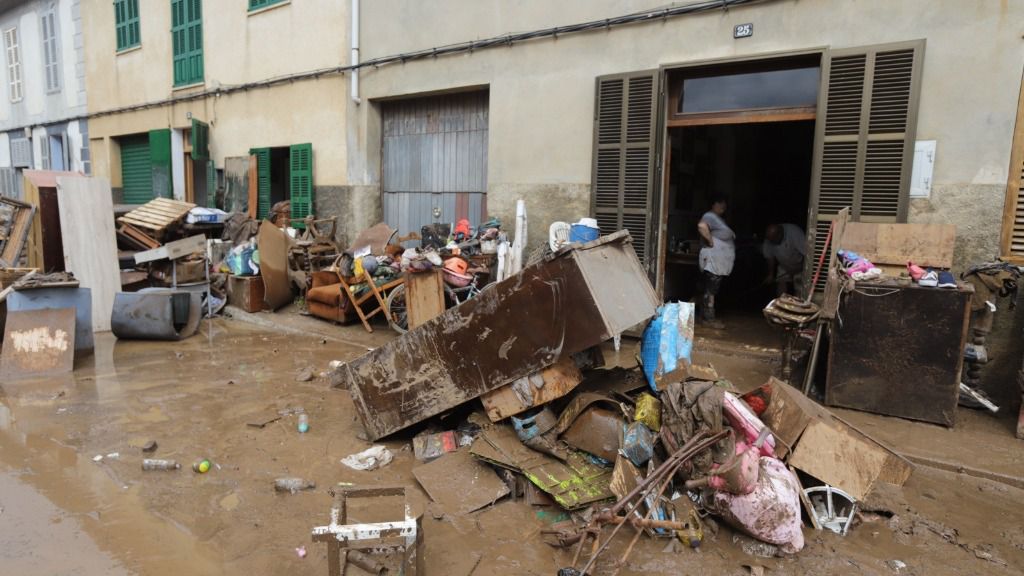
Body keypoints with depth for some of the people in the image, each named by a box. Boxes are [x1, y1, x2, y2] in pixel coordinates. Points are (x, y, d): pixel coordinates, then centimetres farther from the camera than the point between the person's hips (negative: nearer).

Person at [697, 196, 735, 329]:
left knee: (712, 290, 13)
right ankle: (709, 318, -3)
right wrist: (710, 241, -26)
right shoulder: (710, 216, -13)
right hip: (713, 261, -11)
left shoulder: (717, 218, 20)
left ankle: (706, 316, 20)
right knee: (711, 289, -7)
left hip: (719, 263, 11)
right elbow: (701, 226, -34)